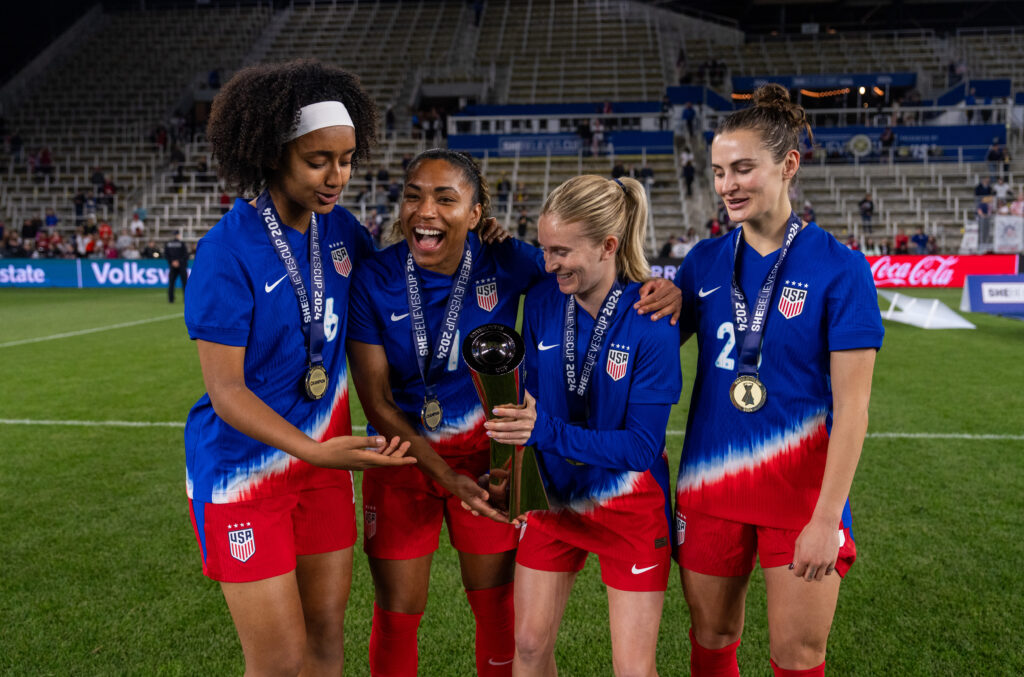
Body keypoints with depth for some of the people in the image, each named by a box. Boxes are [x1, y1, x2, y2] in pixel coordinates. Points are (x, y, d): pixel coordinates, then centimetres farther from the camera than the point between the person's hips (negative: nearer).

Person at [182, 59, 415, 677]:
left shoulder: (339, 227, -1)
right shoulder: (228, 251, -19)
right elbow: (226, 391, -19)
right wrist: (315, 451, -32)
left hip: (323, 454, 6)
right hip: (244, 466, -5)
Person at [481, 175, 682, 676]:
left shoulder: (650, 321, -22)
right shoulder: (541, 302, -8)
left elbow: (643, 446, -22)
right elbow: (532, 397, 3)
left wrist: (547, 432, -32)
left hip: (627, 506, -4)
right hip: (552, 495, 4)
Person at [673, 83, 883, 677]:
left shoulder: (839, 267, -9)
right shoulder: (704, 262, 2)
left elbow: (852, 406, -12)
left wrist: (827, 518, -15)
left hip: (801, 488, -3)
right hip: (710, 485, 3)